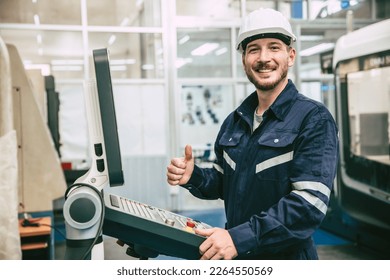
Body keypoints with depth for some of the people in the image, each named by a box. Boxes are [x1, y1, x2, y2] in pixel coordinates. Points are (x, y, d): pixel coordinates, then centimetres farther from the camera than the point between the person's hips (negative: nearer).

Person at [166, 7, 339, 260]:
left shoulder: (314, 119, -12)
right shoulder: (234, 121, 7)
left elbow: (310, 204, -21)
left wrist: (240, 238, -28)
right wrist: (193, 178, -5)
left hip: (286, 257, -5)